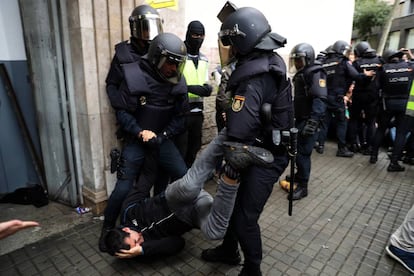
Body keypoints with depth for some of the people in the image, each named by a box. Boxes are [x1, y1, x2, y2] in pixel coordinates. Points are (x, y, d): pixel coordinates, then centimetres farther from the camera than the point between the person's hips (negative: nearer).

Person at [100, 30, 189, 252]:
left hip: (162, 139, 4)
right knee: (124, 187, -5)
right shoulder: (135, 77, -17)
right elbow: (122, 112, -11)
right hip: (136, 140, -3)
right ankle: (107, 229, 22)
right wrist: (140, 132, -22)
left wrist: (164, 136, -11)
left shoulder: (177, 82, -5)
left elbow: (179, 115, 1)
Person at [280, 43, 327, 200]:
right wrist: (292, 116, 25)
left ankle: (302, 186, 6)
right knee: (297, 151, 16)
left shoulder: (315, 73, -12)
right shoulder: (300, 74, 16)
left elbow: (320, 99, -25)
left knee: (303, 153, -5)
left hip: (308, 121, -9)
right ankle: (299, 175, 34)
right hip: (299, 119, 9)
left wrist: (313, 121, -34)